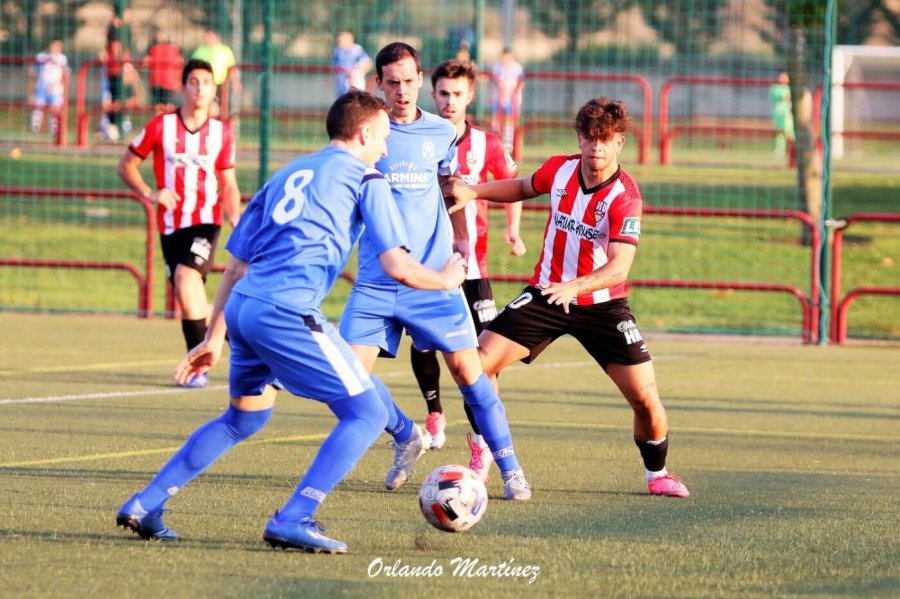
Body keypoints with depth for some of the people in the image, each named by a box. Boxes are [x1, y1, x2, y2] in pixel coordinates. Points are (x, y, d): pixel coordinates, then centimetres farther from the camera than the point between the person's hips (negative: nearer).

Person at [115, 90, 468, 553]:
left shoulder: (288, 174, 26)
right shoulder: (365, 179, 7)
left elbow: (236, 266, 25)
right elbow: (398, 267, -2)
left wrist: (214, 337, 29)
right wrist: (446, 279, 18)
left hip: (241, 306, 8)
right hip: (287, 311, -8)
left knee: (244, 418, 28)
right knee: (367, 413, -1)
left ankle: (145, 506, 25)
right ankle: (293, 522, -12)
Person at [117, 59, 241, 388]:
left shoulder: (221, 133, 3)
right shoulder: (160, 127, 0)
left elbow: (229, 187, 11)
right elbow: (126, 165, 6)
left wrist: (238, 225, -2)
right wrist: (151, 193, -9)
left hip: (205, 221, -2)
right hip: (171, 224, 2)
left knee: (186, 277, -23)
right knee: (188, 300, 2)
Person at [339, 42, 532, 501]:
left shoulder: (441, 132, 4)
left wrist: (461, 238, 12)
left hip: (434, 279, 0)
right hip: (375, 282, 0)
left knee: (467, 369, -6)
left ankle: (511, 471, 2)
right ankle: (407, 437, 20)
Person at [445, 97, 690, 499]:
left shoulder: (625, 198, -22)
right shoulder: (559, 170, -7)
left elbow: (619, 267, -32)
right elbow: (524, 187, 18)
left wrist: (576, 286, -49)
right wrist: (472, 192, 6)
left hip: (602, 305, -3)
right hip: (545, 294, 3)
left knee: (645, 398, -10)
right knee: (479, 364, -12)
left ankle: (657, 473, 19)